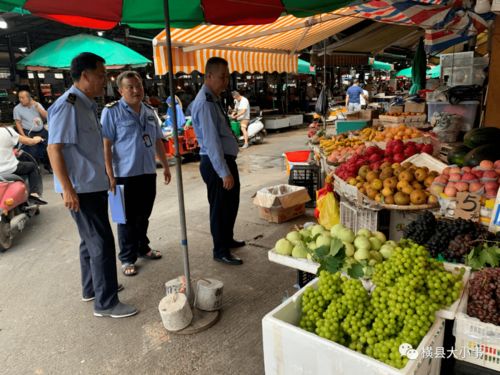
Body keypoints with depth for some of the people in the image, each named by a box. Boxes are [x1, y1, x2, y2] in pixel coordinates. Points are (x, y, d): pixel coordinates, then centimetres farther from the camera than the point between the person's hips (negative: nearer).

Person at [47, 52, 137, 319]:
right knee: (102, 243, -5)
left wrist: (104, 178, 21)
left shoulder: (86, 105, 13)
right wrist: (68, 189, -23)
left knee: (91, 240, 19)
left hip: (94, 185, 10)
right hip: (81, 189, -10)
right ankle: (105, 303, 7)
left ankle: (91, 289, 34)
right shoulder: (67, 105, -16)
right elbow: (54, 149, -20)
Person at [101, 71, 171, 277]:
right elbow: (106, 145, -12)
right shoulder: (112, 111, -9)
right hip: (125, 174, -6)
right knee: (128, 218, 4)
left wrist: (166, 166, 16)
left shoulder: (149, 111, 10)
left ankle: (143, 248, 34)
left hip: (148, 172, 6)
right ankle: (127, 258, 17)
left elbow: (158, 142, 17)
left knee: (144, 215, 17)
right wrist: (110, 175, -16)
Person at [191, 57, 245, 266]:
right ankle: (220, 252, 19)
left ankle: (227, 239, 41)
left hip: (226, 159, 10)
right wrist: (224, 172, -24)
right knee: (220, 207, 3)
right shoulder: (205, 103, -19)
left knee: (231, 203, 22)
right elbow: (211, 141, -24)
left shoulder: (214, 99, 12)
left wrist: (229, 168, 18)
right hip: (215, 163, -10)